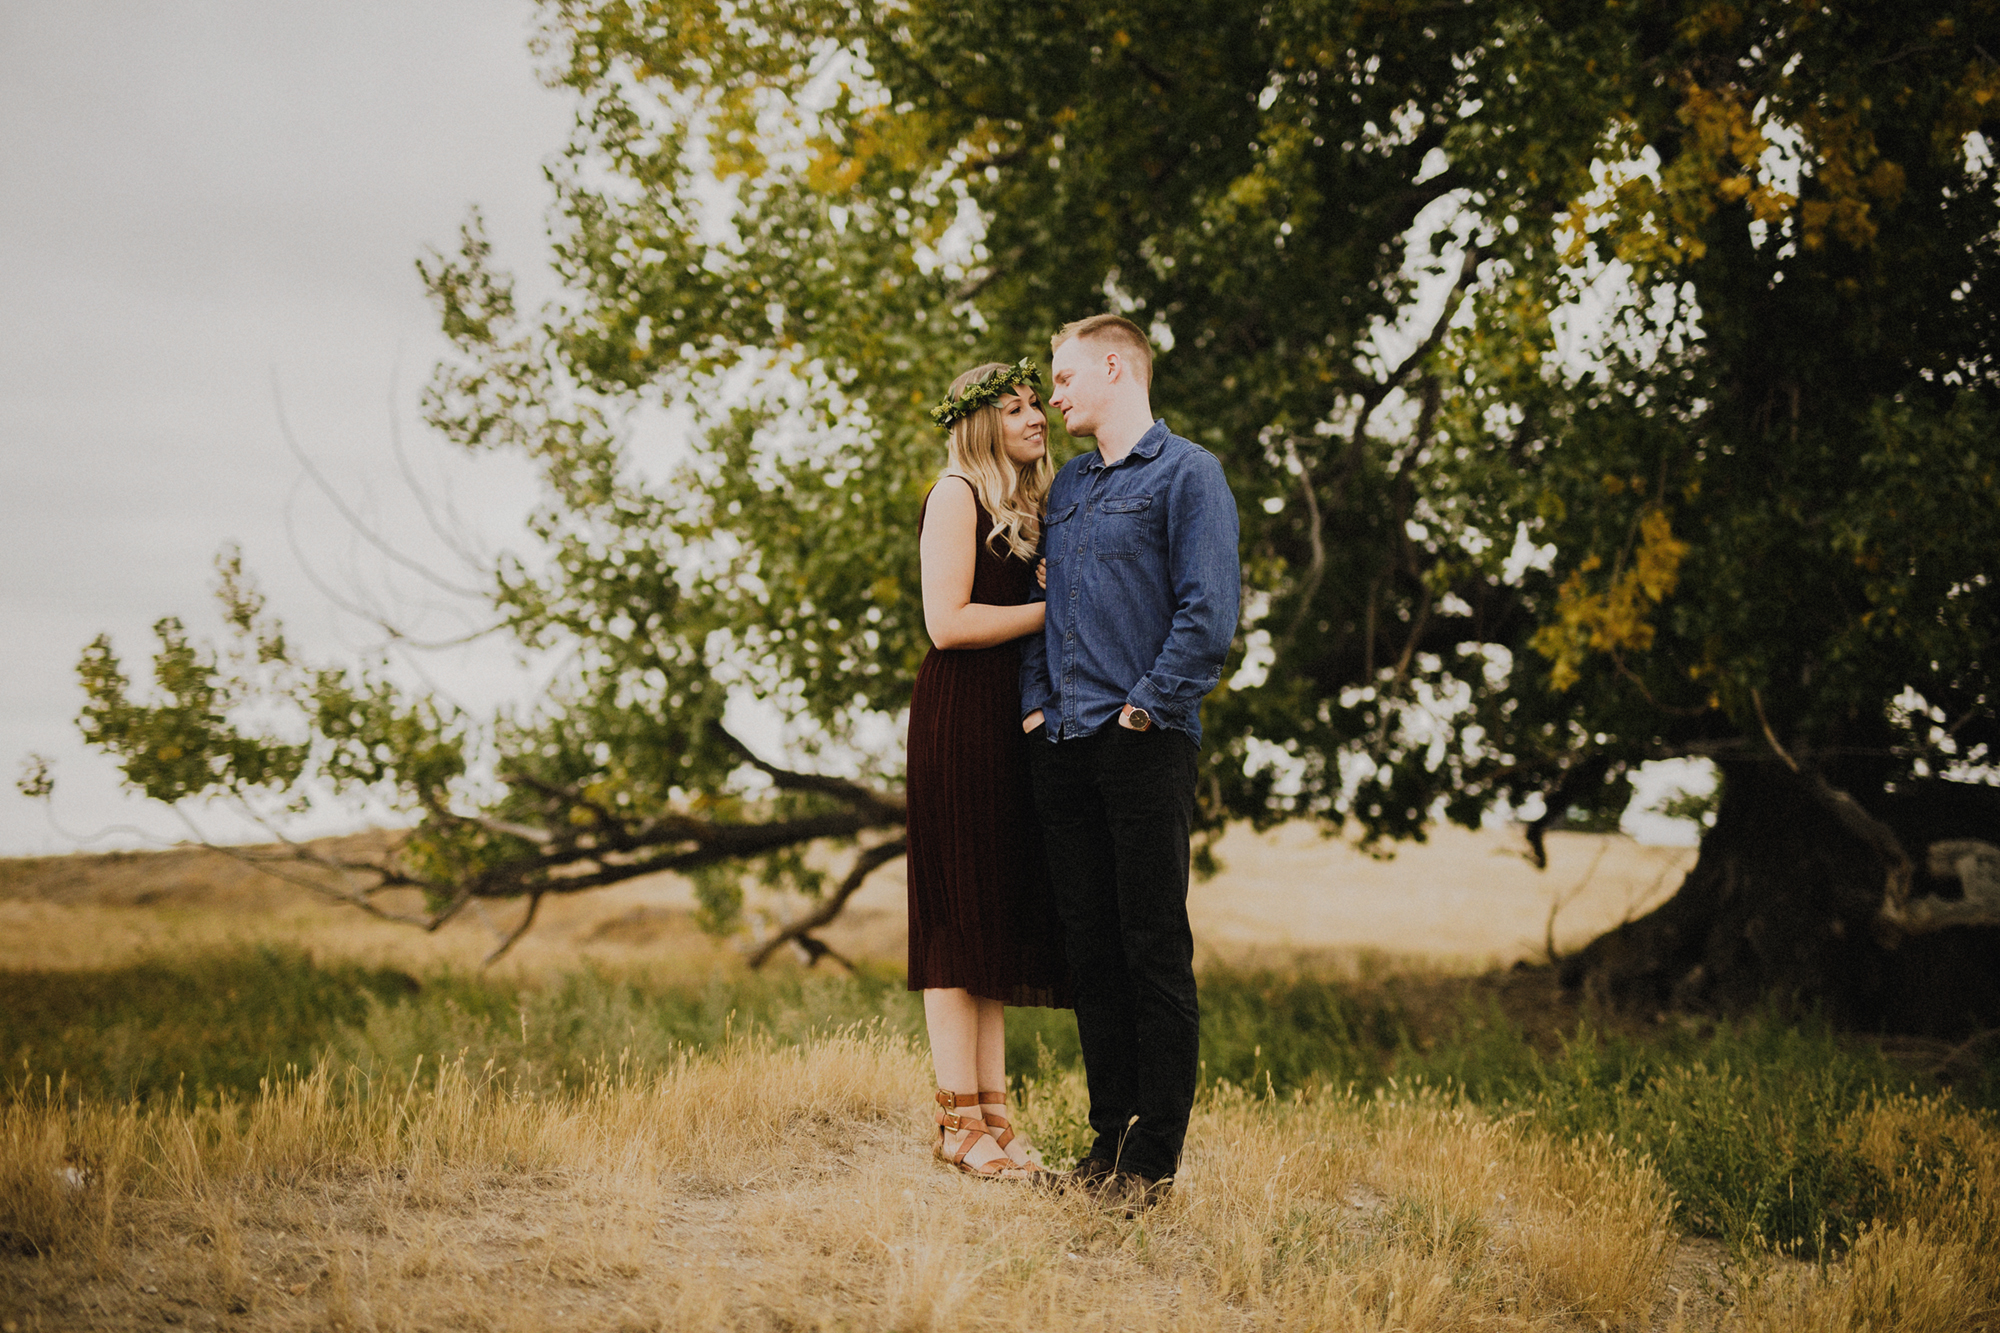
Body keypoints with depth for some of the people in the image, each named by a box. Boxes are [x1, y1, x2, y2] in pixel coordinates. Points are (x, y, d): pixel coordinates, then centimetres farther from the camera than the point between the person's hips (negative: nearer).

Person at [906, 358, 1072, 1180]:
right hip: (960, 719, -9)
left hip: (1010, 724, 9)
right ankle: (960, 1121, -4)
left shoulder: (1024, 506, 20)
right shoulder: (956, 496, -7)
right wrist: (1057, 608, -10)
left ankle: (991, 1110, 10)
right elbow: (948, 621, -16)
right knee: (961, 920, -7)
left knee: (1000, 919, 7)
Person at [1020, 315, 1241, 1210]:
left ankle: (1154, 1159, 0)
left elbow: (1209, 613, -10)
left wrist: (1144, 706, -12)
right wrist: (1036, 702, 8)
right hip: (1063, 749, 7)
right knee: (1091, 949, 8)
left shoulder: (1186, 474, -2)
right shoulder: (1067, 486, 19)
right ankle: (1108, 1136, 15)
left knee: (1155, 952, -4)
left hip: (1143, 744, -7)